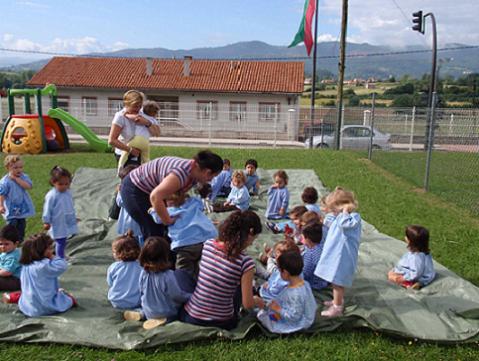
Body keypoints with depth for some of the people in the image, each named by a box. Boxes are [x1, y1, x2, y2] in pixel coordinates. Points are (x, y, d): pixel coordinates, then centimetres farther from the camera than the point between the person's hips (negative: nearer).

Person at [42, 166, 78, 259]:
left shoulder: (68, 193, 3)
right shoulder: (51, 195, -17)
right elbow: (47, 209, -12)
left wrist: (74, 218, 23)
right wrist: (46, 222, -9)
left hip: (67, 223, 6)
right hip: (58, 225, -6)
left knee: (63, 242, 17)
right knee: (60, 242, 1)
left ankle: (61, 258, 31)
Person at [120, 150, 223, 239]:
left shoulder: (194, 174, -4)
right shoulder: (182, 173, -36)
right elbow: (155, 197, -41)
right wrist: (168, 221, -30)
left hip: (147, 190, 9)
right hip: (134, 190, -9)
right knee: (154, 232, -9)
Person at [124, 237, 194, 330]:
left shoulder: (144, 273, -14)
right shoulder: (168, 276, -31)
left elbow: (142, 292, 3)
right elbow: (178, 296, -21)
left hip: (148, 312, 5)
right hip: (167, 315, -5)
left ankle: (142, 314, 15)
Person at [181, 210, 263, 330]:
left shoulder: (208, 244, -10)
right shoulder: (245, 262, -23)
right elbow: (248, 305, -12)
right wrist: (257, 301, 9)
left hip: (189, 317, 4)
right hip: (220, 324, -4)